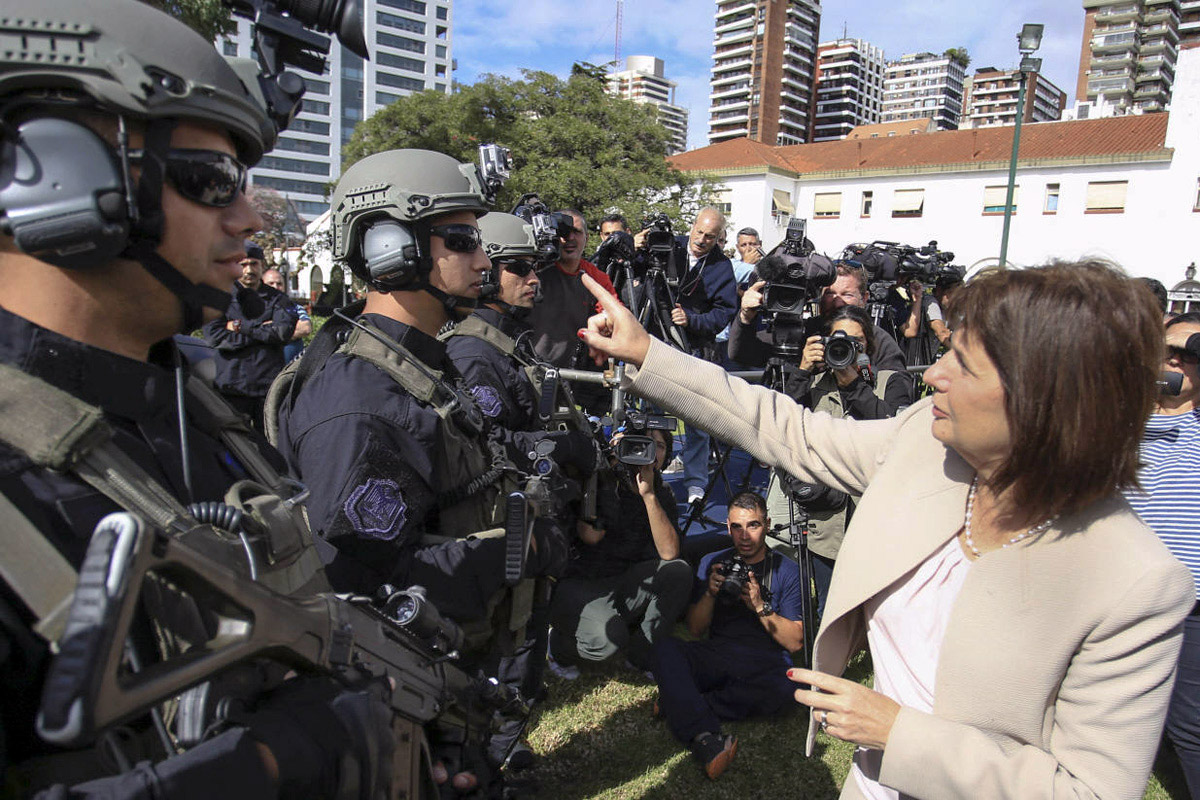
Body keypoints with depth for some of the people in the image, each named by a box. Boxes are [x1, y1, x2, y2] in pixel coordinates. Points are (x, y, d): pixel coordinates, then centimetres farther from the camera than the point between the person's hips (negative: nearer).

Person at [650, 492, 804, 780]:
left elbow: (795, 642, 2)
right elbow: (695, 630, 10)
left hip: (764, 667, -2)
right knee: (664, 648, -28)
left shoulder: (787, 570, 8)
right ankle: (704, 736, -42)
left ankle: (680, 706, -28)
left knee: (784, 688, -37)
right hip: (715, 657, 2)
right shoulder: (712, 563, 14)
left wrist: (760, 607, -12)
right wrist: (710, 593, -8)